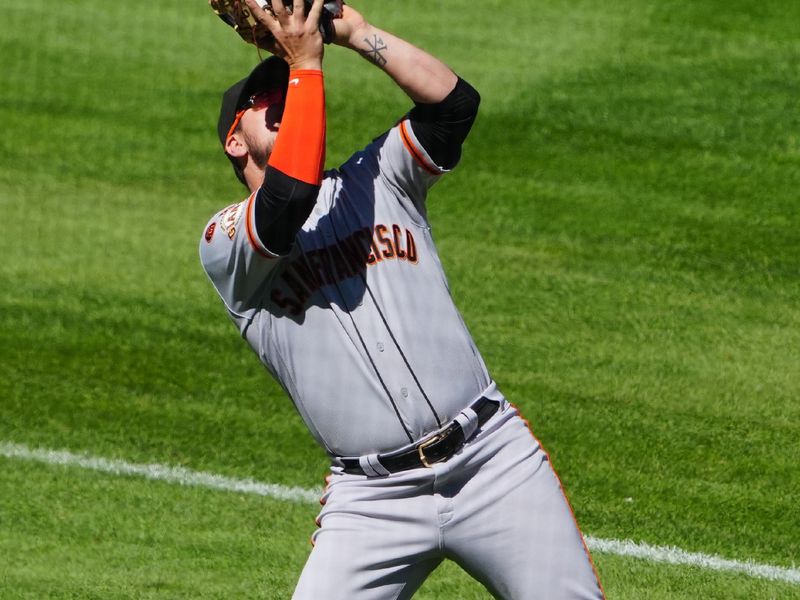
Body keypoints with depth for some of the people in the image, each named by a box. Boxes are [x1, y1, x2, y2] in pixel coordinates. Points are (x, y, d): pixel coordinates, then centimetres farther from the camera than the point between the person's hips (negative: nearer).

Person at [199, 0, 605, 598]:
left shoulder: (373, 180, 16)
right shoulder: (224, 241, 4)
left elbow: (454, 101, 0)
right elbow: (293, 197, -17)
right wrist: (305, 63, -7)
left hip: (494, 459, 2)